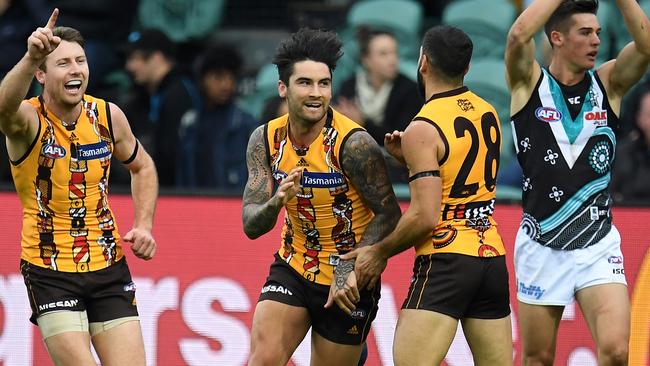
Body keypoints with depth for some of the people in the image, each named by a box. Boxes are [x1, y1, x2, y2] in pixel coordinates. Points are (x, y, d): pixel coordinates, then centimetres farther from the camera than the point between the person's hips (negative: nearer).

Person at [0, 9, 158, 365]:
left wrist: (143, 225, 4)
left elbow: (142, 167, 19)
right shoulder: (29, 119, -14)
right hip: (49, 271, -4)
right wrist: (30, 59, -58)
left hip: (108, 266, 4)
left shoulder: (107, 115, 0)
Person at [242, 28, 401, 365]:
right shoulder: (266, 140, -5)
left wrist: (351, 270, -26)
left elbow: (389, 214, -16)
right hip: (292, 270, 3)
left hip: (348, 285, -3)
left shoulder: (354, 144, -20)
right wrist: (276, 202, -29)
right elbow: (251, 226, -6)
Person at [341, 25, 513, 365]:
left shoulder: (422, 130, -12)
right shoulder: (488, 113, 10)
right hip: (493, 256, 8)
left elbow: (425, 217, -17)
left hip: (445, 260, -8)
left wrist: (380, 252, -4)